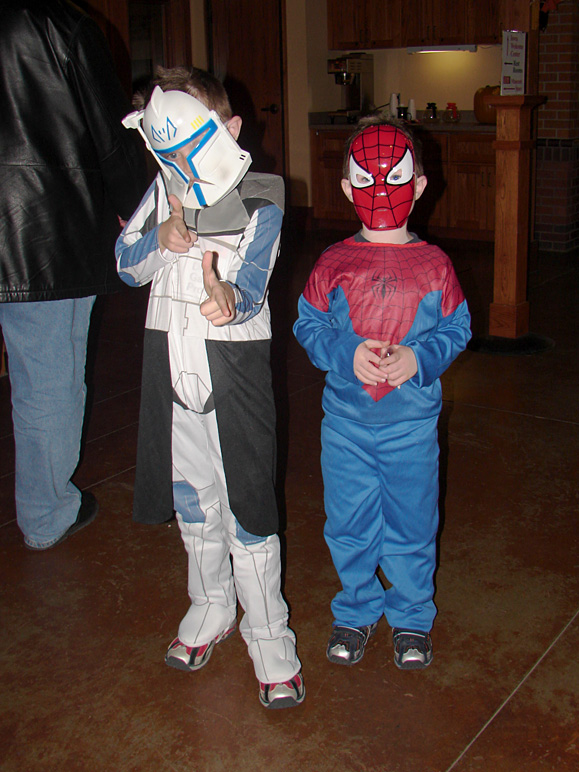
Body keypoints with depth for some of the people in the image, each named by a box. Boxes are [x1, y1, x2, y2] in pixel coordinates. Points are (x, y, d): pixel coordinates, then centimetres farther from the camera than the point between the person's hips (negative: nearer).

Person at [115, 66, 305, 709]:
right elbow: (126, 265, 7)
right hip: (171, 361, 5)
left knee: (245, 501, 0)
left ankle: (269, 638, 17)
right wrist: (161, 242, -15)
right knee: (191, 494, 17)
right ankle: (211, 608, 39)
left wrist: (227, 299, -46)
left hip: (233, 365, -5)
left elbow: (251, 289, -22)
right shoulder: (161, 193, 5)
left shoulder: (261, 204, -10)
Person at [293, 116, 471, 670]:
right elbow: (308, 325, 3)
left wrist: (417, 359, -17)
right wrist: (347, 353, -15)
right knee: (348, 526, 12)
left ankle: (411, 618, 34)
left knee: (411, 528, 11)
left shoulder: (434, 265, -4)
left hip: (412, 422, -1)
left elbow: (457, 329, 2)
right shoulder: (333, 264, -3)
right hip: (345, 421, 1)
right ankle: (356, 612, 35)